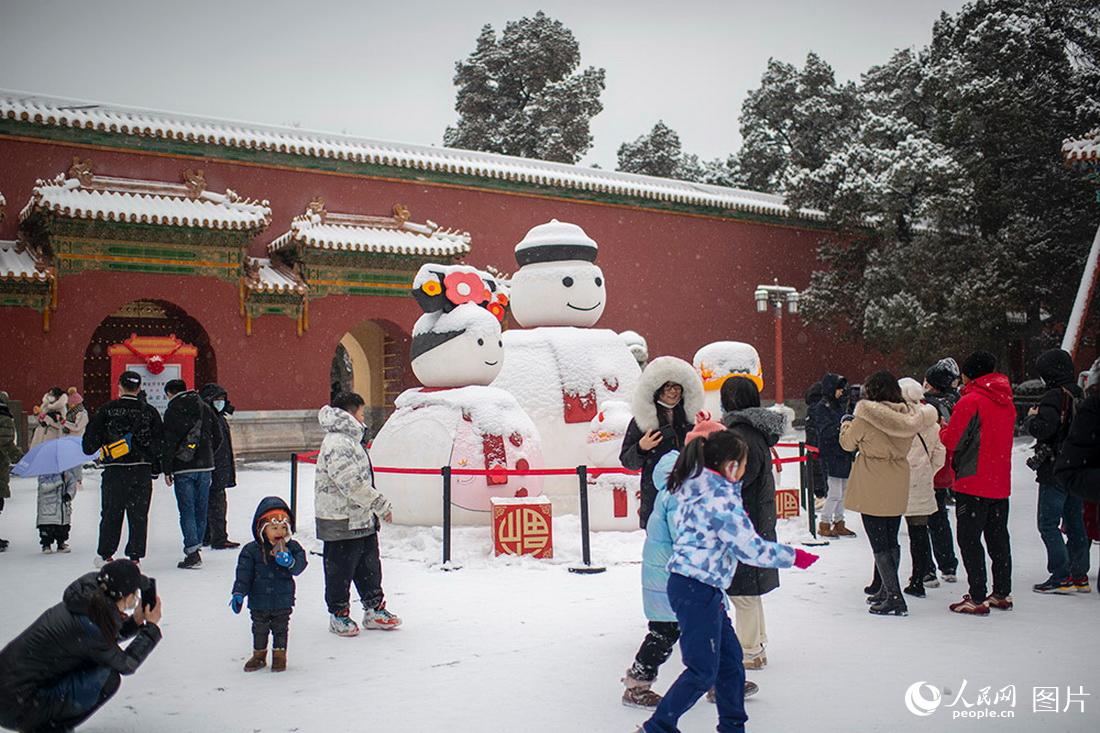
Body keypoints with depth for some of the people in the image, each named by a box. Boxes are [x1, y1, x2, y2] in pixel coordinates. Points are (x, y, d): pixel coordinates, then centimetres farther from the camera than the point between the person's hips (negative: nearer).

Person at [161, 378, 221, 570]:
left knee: (187, 512, -4)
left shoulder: (172, 411, -5)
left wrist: (167, 470, -4)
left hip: (183, 469, -5)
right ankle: (195, 548, 19)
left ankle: (192, 553, -10)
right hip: (205, 467, 5)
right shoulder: (205, 409, 9)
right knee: (201, 511, 12)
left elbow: (169, 443, -9)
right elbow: (218, 438, 11)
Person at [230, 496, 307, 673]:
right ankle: (259, 654, 33)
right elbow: (244, 572, -7)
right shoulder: (251, 550, -8)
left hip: (283, 600, 0)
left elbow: (300, 565, -11)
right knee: (259, 629, 15)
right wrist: (239, 593, -13)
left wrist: (290, 562, -32)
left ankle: (279, 654, 28)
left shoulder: (292, 547, -5)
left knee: (280, 628, 12)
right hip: (259, 600, 0)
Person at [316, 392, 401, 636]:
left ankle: (374, 609, 26)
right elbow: (353, 484, -26)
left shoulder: (350, 439, 13)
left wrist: (378, 506, 19)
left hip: (362, 519, 10)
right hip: (341, 523, -10)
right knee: (340, 570, 5)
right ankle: (338, 615, 18)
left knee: (369, 566, 16)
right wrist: (381, 505, -19)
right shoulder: (336, 444, -21)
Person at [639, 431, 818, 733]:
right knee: (702, 671, -2)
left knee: (730, 657, 18)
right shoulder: (722, 498, -18)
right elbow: (751, 548, -14)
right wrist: (793, 556, -2)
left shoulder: (695, 488, 11)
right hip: (697, 588, -10)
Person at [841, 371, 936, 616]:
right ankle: (887, 590, 27)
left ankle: (894, 598, -3)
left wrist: (846, 424, 18)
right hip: (897, 488, 6)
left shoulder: (865, 418, -16)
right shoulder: (909, 415, -1)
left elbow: (848, 443, -2)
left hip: (872, 489, -6)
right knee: (891, 541, 17)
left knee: (879, 543, -1)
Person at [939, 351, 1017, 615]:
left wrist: (943, 429, 7)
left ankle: (977, 598, -1)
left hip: (973, 483, -8)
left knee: (969, 539, -1)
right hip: (1000, 483, 8)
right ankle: (1002, 593, 23)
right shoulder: (1006, 402, 10)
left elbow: (952, 440, -14)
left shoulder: (970, 401, -15)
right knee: (998, 537, 16)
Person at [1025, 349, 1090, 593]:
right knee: (1075, 523, 14)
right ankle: (1079, 574, 21)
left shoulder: (1055, 396, -16)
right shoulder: (1079, 395, 10)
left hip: (1055, 471, -8)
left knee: (1048, 524, -3)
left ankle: (1061, 578, -4)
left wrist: (1031, 418, -6)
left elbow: (1042, 428, -26)